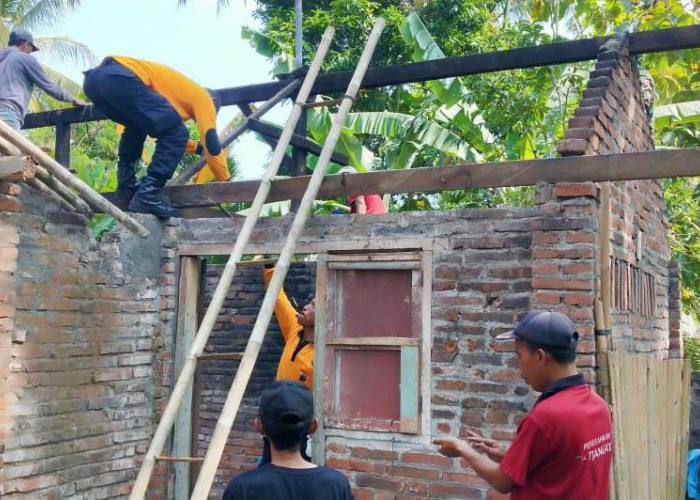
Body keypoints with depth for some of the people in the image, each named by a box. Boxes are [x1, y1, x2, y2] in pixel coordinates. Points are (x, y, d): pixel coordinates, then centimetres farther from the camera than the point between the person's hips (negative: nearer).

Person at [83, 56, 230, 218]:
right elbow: (211, 142, 10)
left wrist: (198, 148, 54)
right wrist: (226, 181, 20)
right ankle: (147, 195, -10)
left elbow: (162, 130, 49)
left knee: (136, 125, 33)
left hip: (94, 77, 9)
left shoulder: (182, 88, 38)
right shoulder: (202, 96, 16)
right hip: (120, 78, -9)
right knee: (176, 133, -1)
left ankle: (126, 190, 23)